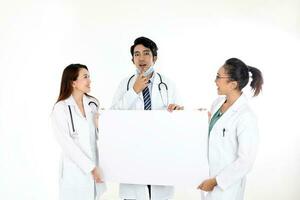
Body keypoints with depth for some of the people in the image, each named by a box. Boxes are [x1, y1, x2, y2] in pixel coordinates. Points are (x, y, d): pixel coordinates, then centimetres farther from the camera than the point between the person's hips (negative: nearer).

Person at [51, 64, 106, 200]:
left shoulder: (93, 103, 5)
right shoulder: (61, 108, -8)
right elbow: (67, 144, -12)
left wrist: (100, 125, -9)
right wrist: (91, 167, -14)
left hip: (96, 166, 4)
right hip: (75, 169, -4)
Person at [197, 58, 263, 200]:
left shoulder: (246, 117, -22)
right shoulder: (218, 102, 0)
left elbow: (246, 160, -20)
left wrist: (216, 181, -16)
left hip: (226, 185, -7)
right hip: (209, 176, 7)